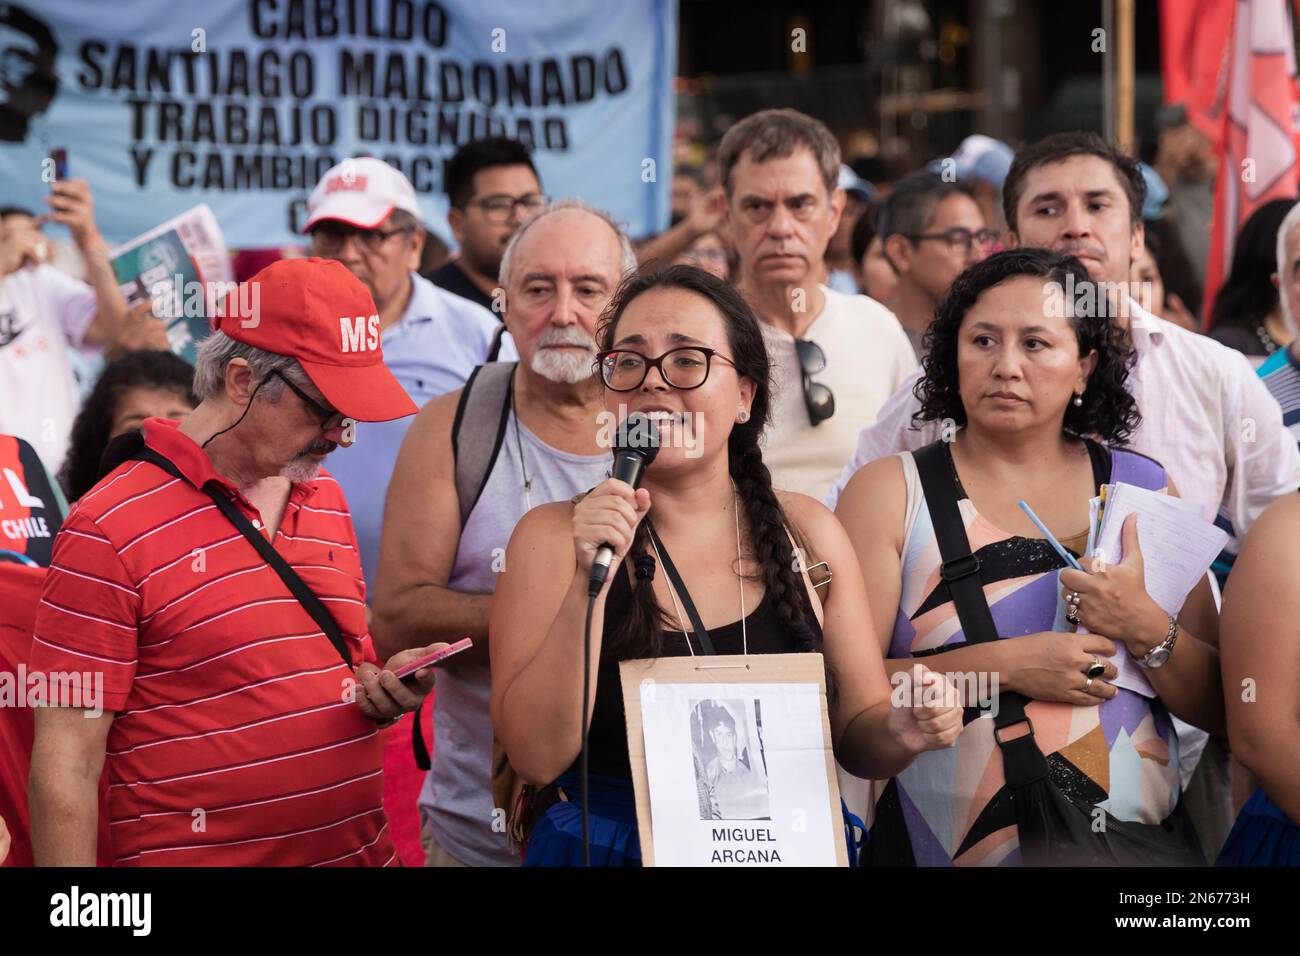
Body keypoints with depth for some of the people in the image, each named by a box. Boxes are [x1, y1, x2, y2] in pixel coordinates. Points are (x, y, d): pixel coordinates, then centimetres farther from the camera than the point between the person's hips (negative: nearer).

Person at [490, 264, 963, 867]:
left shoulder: (807, 532, 6)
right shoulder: (553, 536, 0)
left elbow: (856, 738, 10)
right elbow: (537, 755, -9)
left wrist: (901, 733, -9)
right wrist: (589, 584, -17)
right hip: (607, 848, -3)